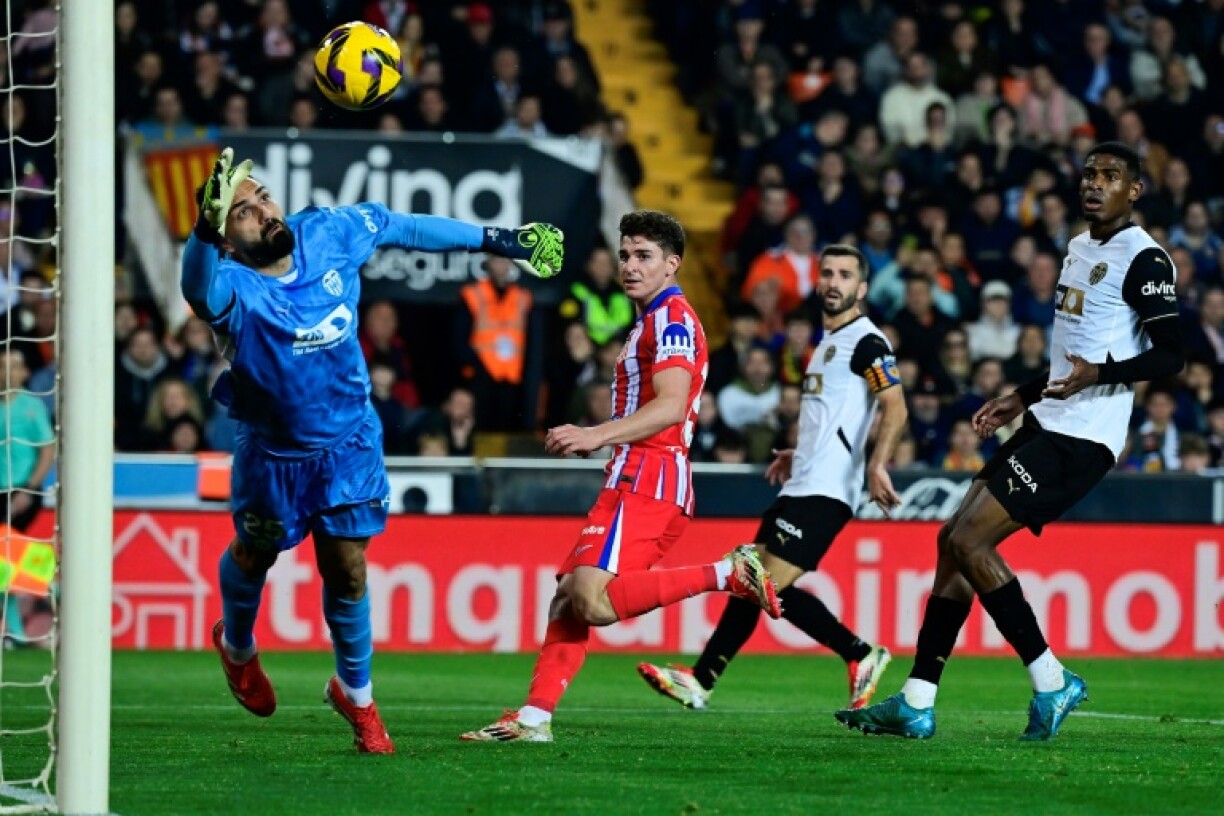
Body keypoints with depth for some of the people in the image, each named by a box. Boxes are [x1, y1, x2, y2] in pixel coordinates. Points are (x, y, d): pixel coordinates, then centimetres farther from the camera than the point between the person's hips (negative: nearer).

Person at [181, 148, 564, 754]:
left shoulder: (329, 233, -16)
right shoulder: (229, 286, -30)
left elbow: (405, 228, 1)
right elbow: (199, 282, -56)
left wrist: (497, 240, 10)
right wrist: (207, 226, -78)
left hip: (348, 443, 2)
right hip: (272, 450, -2)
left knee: (347, 572, 3)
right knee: (255, 556, 21)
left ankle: (355, 693, 27)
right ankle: (237, 647, 53)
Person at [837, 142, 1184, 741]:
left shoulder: (1143, 259, -11)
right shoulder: (1079, 248, 19)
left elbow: (1168, 356, -17)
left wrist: (1099, 374, -31)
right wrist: (1023, 398, 27)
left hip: (1081, 439, -10)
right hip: (1047, 425, 10)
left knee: (969, 540, -16)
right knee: (954, 539, 7)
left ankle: (1051, 681, -7)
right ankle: (917, 703, 9)